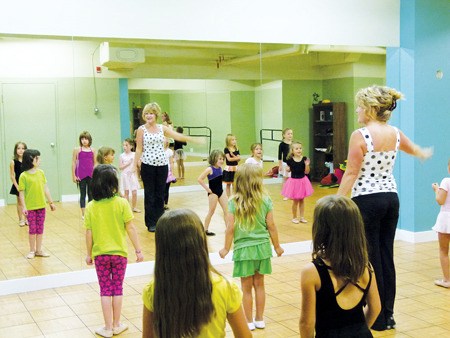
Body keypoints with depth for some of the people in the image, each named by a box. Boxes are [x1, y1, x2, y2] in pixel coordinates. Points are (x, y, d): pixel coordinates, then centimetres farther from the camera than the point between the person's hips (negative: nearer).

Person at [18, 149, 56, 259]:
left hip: (41, 206, 4)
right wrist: (23, 207, -14)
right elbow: (21, 192, -10)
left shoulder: (41, 173, 2)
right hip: (30, 207, -4)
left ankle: (39, 250, 22)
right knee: (32, 229, 4)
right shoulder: (23, 176, -11)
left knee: (40, 229, 10)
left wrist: (51, 202, 9)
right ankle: (32, 250, 19)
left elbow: (45, 188, 7)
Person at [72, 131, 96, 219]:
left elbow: (95, 163, 10)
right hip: (81, 175, -2)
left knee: (91, 194, 8)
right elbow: (73, 163, 0)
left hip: (91, 175, 2)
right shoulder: (77, 149, -2)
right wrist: (74, 176, -3)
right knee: (82, 194, 5)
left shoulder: (93, 150, 5)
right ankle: (83, 213, 10)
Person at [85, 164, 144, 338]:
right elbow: (130, 228, -10)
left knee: (105, 290, 10)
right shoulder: (122, 203, -12)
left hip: (100, 254, 1)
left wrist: (89, 254, 8)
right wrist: (138, 250, -2)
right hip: (119, 253, -1)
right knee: (117, 289, 13)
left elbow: (89, 233, -5)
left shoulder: (91, 207, -8)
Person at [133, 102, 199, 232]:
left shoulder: (162, 128, 6)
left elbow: (177, 136, 2)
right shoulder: (141, 129, -2)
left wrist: (194, 140, -5)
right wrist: (135, 164, -4)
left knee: (160, 194, 8)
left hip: (162, 164, 3)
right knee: (149, 194, 2)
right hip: (147, 165, -3)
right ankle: (151, 223, 11)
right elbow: (139, 149, -1)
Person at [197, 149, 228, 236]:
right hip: (213, 193, -7)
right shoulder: (210, 169, -18)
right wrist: (207, 189, -18)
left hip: (221, 191, 7)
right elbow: (199, 179, -23)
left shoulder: (220, 168, 3)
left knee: (227, 210, 4)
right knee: (211, 212, 3)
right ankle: (205, 230, 16)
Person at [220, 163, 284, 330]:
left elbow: (230, 228, -10)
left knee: (247, 288, 11)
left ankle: (249, 321, 22)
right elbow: (271, 226, -3)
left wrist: (226, 248, 4)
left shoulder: (234, 202, -11)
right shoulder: (265, 200, -7)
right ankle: (259, 319, 27)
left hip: (243, 248, -2)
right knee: (259, 285, 16)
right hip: (262, 247, 2)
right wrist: (277, 246, 11)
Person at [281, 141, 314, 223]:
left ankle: (302, 217, 25)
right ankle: (294, 217, 23)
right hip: (294, 181, -2)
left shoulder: (304, 159, -8)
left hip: (303, 181, 2)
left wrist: (307, 165, -19)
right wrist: (287, 169, -14)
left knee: (302, 200, 14)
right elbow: (288, 170, 7)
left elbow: (307, 172, -4)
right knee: (295, 201, 7)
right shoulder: (290, 160, -11)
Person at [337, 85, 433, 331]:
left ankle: (378, 318, 10)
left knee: (370, 258, 2)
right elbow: (414, 149, 29)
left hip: (366, 200, -7)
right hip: (391, 198, 7)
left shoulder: (360, 135, -13)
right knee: (386, 257, 13)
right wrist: (425, 154, 52)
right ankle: (388, 315, 22)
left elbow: (351, 173, -16)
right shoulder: (395, 133, 7)